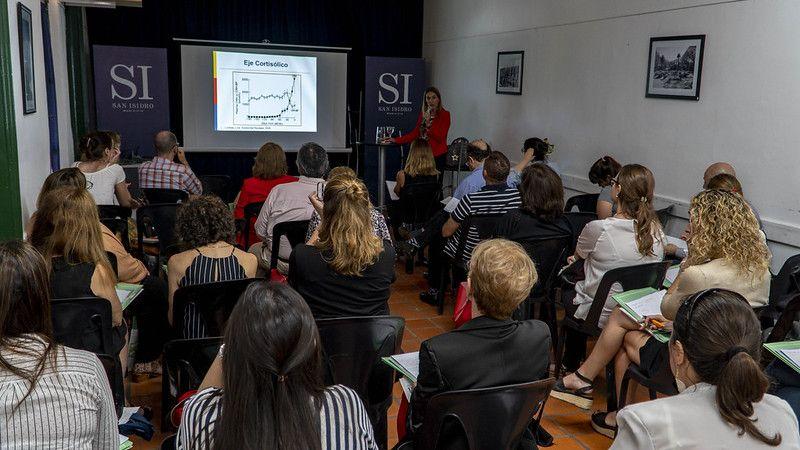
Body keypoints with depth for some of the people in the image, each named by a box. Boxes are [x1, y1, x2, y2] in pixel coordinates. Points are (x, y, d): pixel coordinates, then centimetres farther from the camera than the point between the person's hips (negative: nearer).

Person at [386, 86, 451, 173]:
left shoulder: (444, 114, -3)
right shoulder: (423, 113, 13)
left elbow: (440, 137, -11)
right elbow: (415, 133, 14)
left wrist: (428, 123, -20)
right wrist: (396, 140, 8)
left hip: (438, 156, -4)